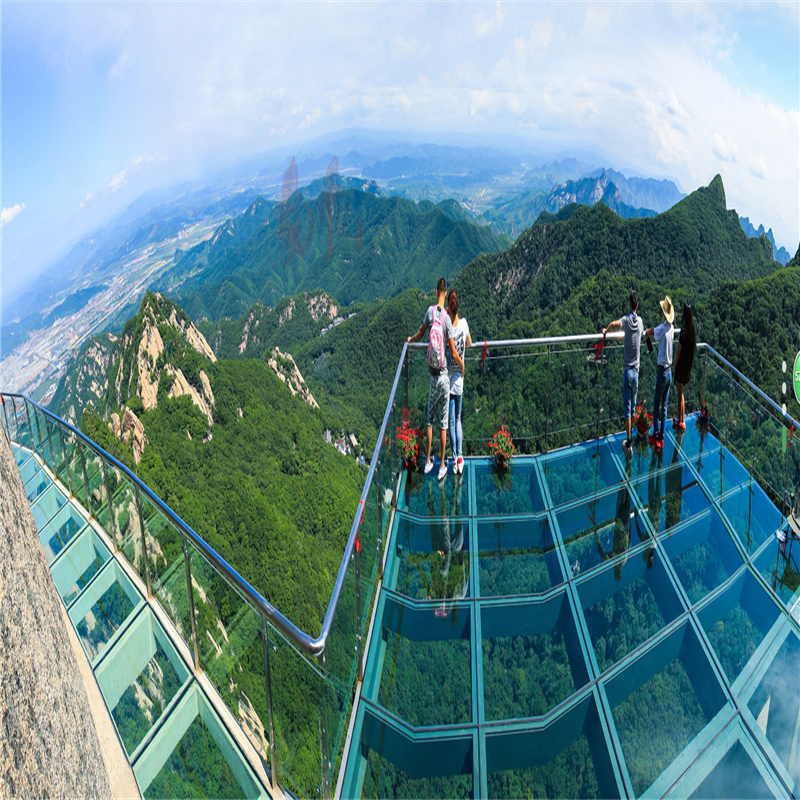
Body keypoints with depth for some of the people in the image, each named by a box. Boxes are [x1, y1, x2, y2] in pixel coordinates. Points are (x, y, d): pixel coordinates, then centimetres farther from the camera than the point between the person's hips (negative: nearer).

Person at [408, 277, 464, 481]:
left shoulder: (430, 311, -4)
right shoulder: (447, 318, -11)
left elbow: (420, 334, 10)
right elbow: (453, 352, -9)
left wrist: (410, 340, 32)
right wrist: (462, 365, 11)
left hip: (433, 376, 3)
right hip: (444, 376, -3)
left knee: (430, 420, 14)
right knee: (443, 423, 4)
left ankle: (428, 462, 21)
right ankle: (442, 466, 11)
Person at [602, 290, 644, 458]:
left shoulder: (626, 319, -11)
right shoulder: (640, 321, 4)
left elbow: (614, 324, -31)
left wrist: (605, 331, -9)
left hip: (627, 370, -4)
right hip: (636, 370, 4)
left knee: (627, 408, -2)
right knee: (633, 405, 19)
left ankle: (628, 444, -2)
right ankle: (630, 429, 33)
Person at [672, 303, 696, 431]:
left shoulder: (684, 330, -21)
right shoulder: (693, 331, 2)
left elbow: (679, 351, -16)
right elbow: (693, 347, 11)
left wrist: (674, 366, -6)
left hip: (682, 365, -7)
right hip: (688, 365, 7)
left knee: (680, 394, 2)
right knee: (681, 393, 18)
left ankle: (681, 422, 10)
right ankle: (681, 419, 26)